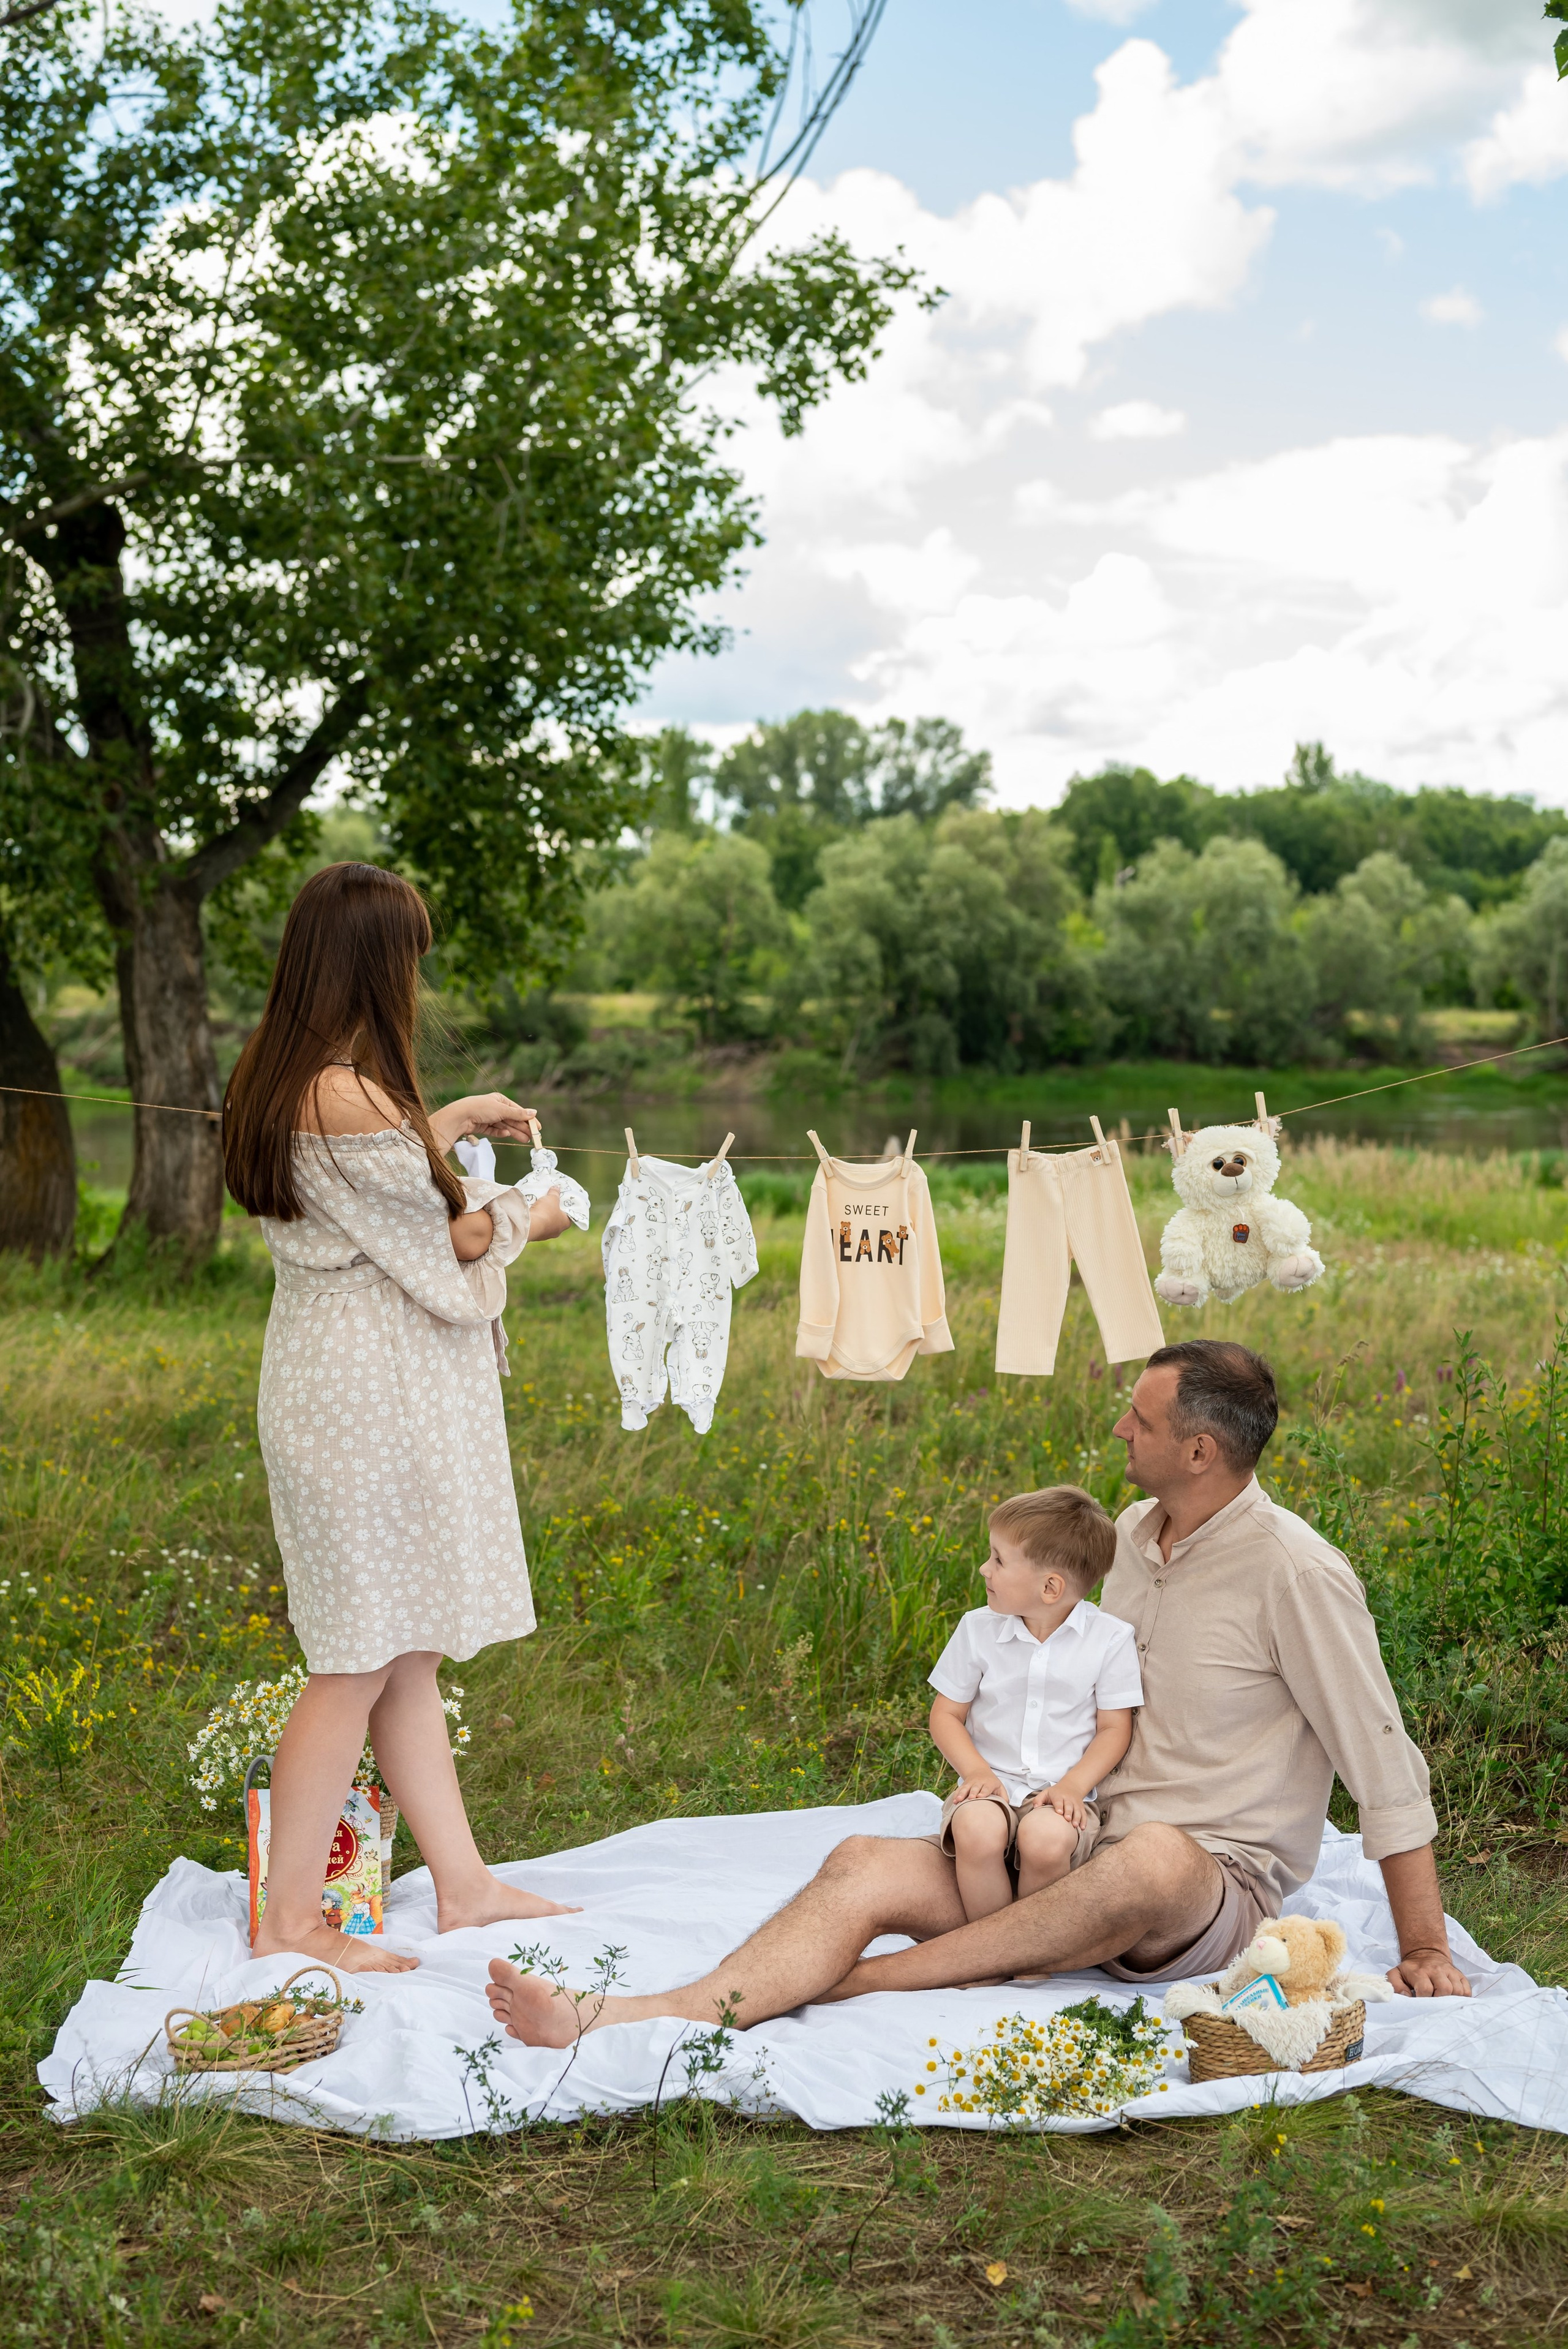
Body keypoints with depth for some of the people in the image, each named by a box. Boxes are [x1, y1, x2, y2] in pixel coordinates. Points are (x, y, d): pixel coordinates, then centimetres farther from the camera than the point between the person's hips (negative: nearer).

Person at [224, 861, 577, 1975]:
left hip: (340, 1386, 10)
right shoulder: (352, 1099, -23)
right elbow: (438, 1252, -13)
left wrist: (452, 1119, 26)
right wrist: (520, 1220, 6)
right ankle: (291, 1918, 11)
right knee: (365, 1661, 0)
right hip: (376, 1404, -10)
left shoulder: (274, 1080, 7)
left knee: (408, 1652, 15)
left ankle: (465, 1882, 25)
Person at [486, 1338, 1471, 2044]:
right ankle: (624, 2019, -36)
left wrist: (1425, 1948, -10)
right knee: (869, 1864, -17)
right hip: (1078, 1854, 6)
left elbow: (1385, 1765, -10)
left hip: (1216, 1884, -6)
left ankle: (847, 1985, -32)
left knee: (1153, 1861, -42)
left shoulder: (1295, 1571, -13)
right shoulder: (1137, 1531, 11)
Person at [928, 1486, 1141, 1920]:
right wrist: (978, 1771, -10)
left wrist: (1071, 1787, -14)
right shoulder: (978, 1629, 2)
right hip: (992, 1786, 2)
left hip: (1062, 1793, -1)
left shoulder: (1109, 1639, -3)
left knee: (1046, 1839, -35)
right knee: (977, 1830, -33)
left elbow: (1114, 1729, 1)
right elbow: (946, 1715, 8)